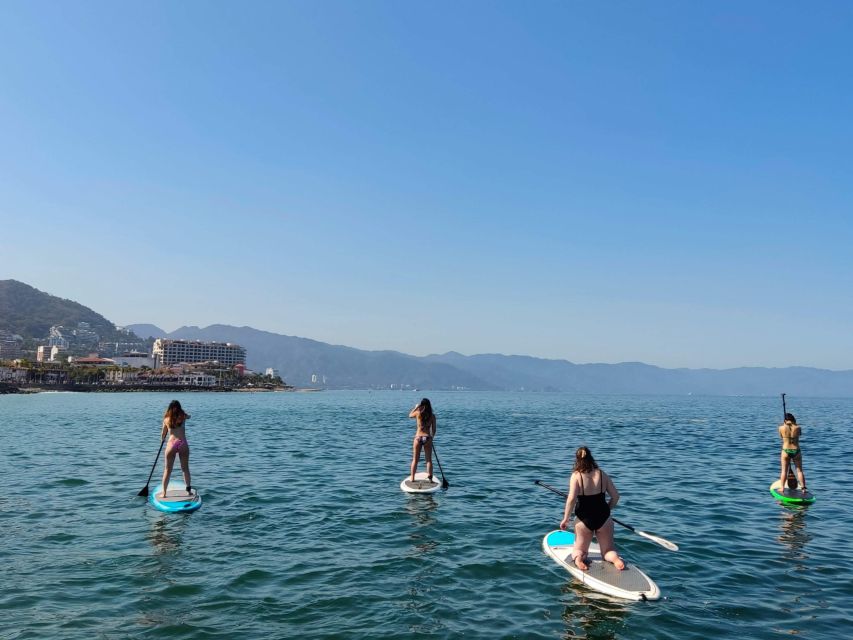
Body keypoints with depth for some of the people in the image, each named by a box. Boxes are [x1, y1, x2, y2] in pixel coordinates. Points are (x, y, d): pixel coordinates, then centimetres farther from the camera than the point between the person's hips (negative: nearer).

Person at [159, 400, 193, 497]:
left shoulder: (166, 419, 5)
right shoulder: (183, 416, 5)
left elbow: (163, 434, 17)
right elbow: (189, 416, 30)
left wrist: (162, 439, 38)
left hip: (171, 444, 0)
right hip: (183, 443, 0)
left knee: (167, 470, 7)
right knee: (185, 468, 11)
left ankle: (164, 492, 7)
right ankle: (189, 490, 14)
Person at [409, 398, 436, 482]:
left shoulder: (418, 413, -6)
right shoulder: (432, 416, -3)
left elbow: (410, 415, 17)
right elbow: (433, 429, 3)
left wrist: (415, 407, 28)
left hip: (418, 438, 0)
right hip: (428, 438, 0)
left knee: (415, 460, 10)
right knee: (429, 460, 8)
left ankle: (412, 478, 15)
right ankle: (430, 478, 7)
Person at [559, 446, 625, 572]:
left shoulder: (576, 476, -11)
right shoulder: (602, 474, -1)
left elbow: (571, 499, -19)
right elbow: (615, 496, 1)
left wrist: (566, 518, -9)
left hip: (583, 519, -2)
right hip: (603, 518, 2)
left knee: (580, 550, 18)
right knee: (608, 550, 19)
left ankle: (578, 558, -17)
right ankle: (615, 558, -15)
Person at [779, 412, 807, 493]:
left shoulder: (781, 428, -9)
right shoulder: (797, 428, -8)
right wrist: (795, 424, 20)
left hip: (786, 451, -1)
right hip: (796, 451, 1)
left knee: (784, 471, 8)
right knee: (799, 470, 11)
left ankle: (782, 488, 8)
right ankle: (803, 488, 11)